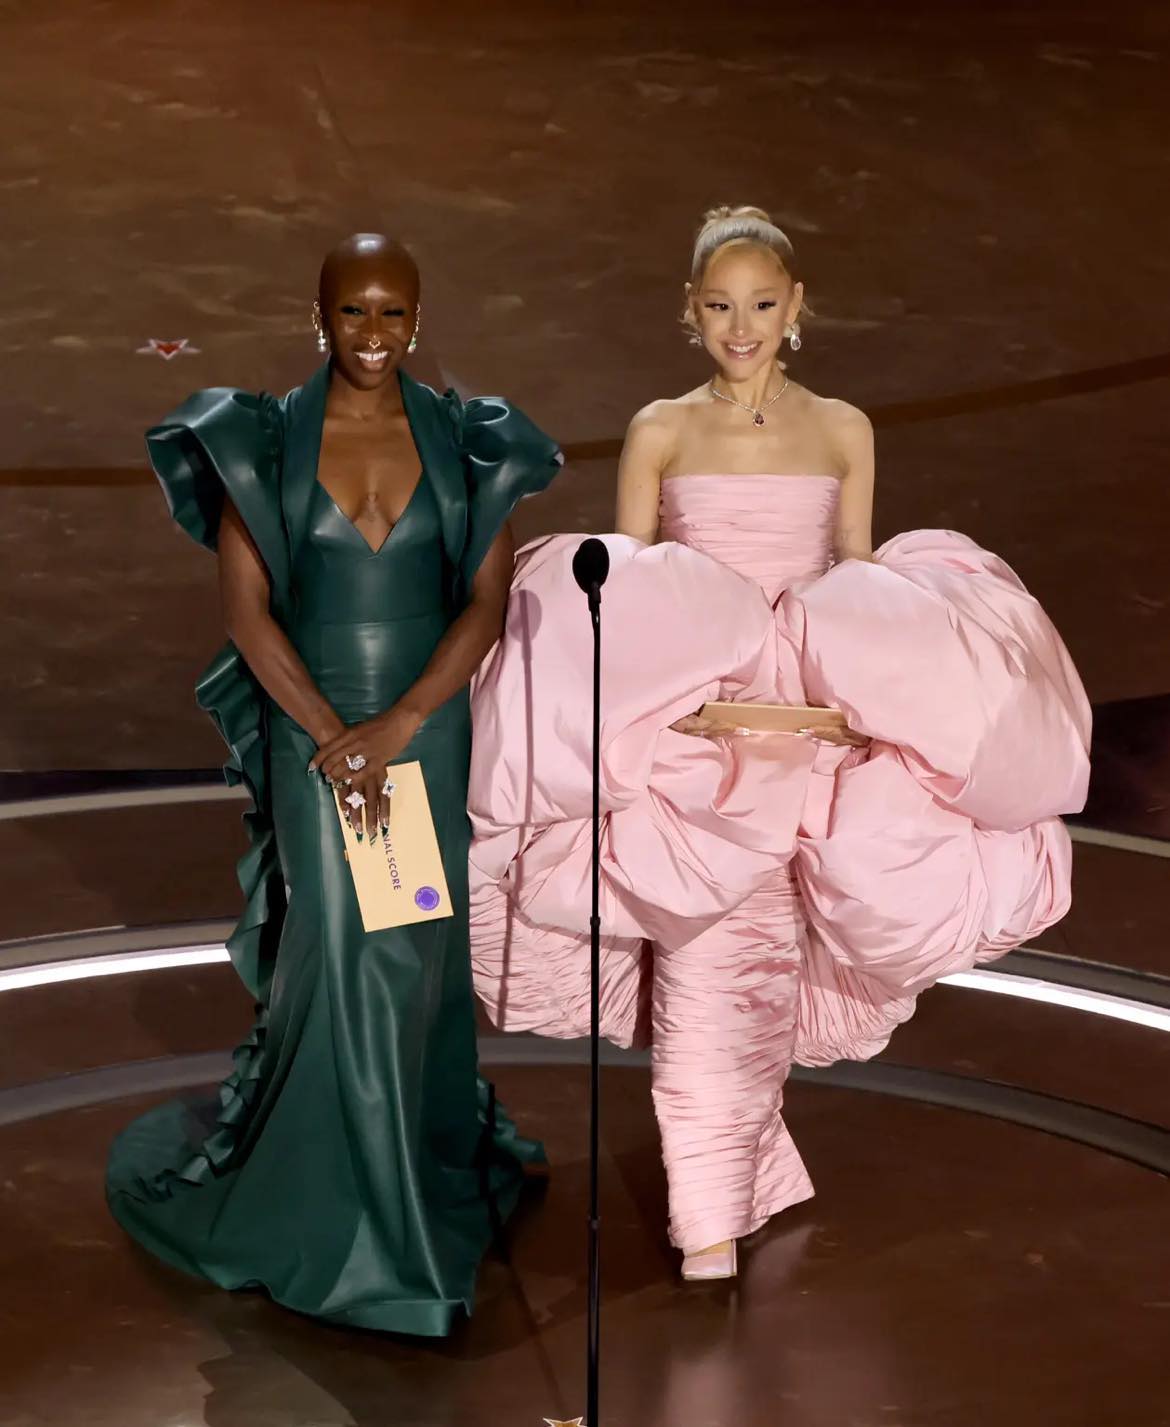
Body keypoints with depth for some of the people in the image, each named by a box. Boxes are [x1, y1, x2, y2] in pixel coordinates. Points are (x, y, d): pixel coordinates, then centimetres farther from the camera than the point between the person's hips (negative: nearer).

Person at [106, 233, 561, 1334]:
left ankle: (428, 1154, 28)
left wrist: (397, 727, -12)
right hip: (309, 726, -1)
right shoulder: (262, 442, -3)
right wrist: (331, 736, -12)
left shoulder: (464, 444, 1)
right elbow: (246, 609, -5)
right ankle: (329, 1196, 17)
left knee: (421, 947, 7)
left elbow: (487, 602, -2)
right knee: (335, 946, -1)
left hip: (429, 727, 1)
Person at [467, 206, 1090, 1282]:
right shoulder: (660, 432, 3)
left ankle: (730, 1176, 26)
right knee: (706, 973, -4)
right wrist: (664, 702, -12)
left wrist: (853, 702, -6)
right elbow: (617, 597, 2)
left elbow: (863, 592, 8)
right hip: (685, 740, -1)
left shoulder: (844, 431, 6)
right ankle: (711, 1216, 5)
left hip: (806, 729, 1)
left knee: (759, 962, 6)